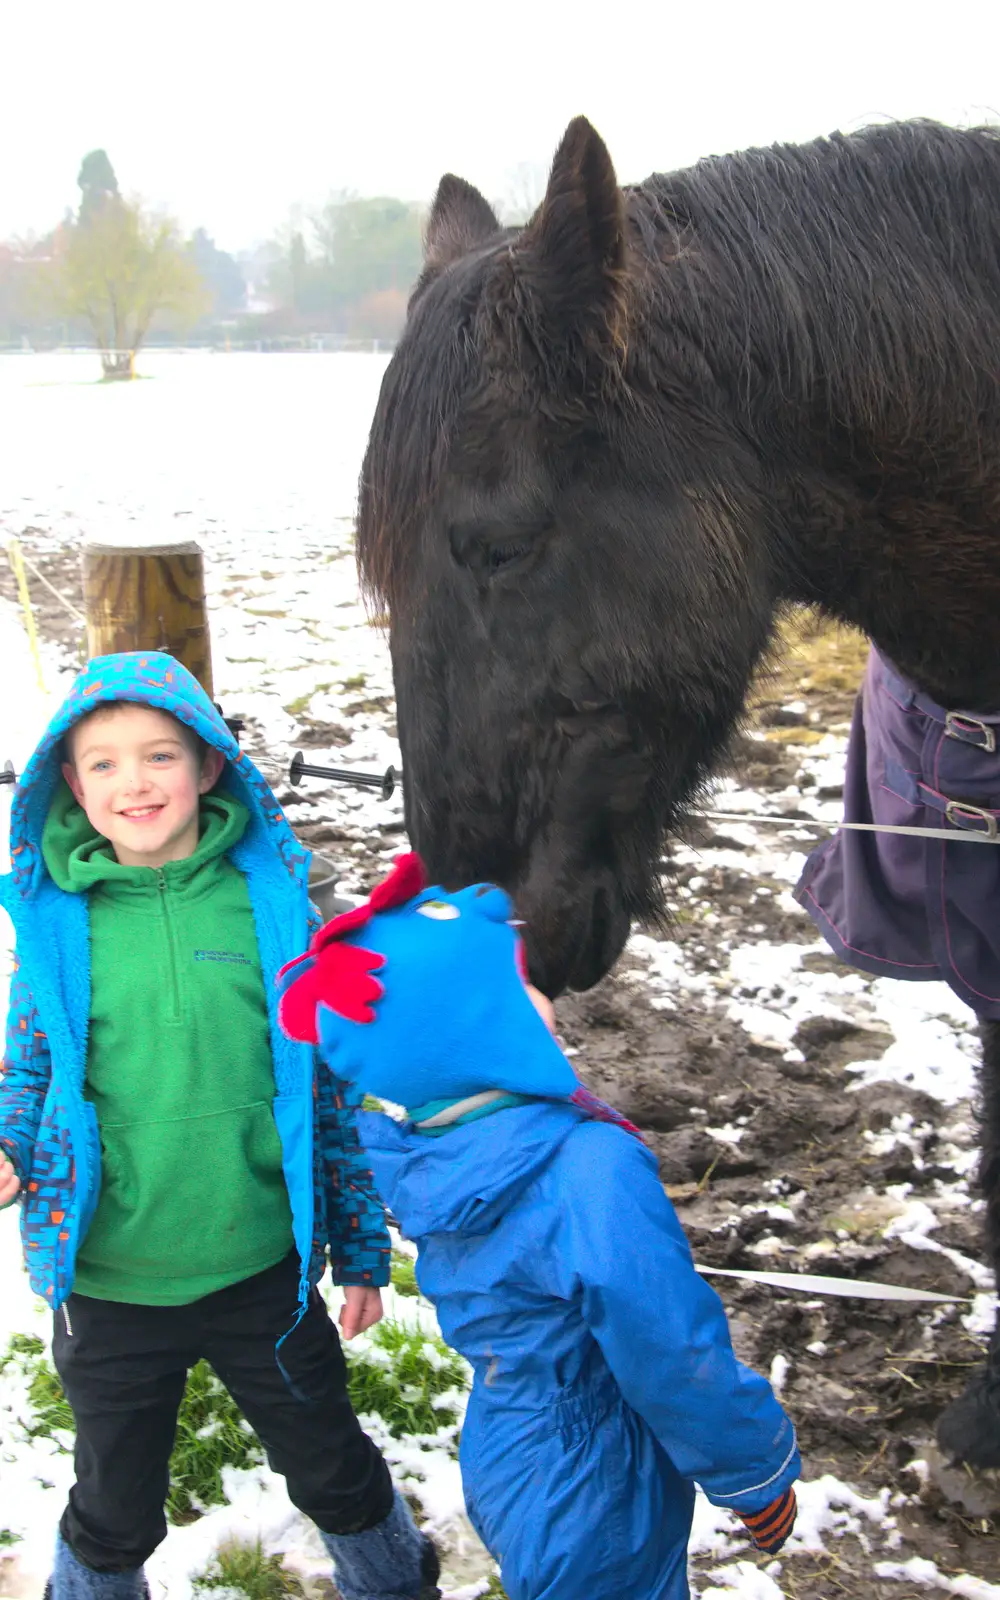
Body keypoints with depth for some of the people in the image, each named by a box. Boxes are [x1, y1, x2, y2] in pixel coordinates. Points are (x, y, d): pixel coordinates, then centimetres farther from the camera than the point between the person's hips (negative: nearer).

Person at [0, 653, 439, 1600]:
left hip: (262, 1268, 0)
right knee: (115, 1512, 20)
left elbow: (333, 1080, 0)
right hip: (108, 1284, 1)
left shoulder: (271, 894, -7)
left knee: (334, 1471, 20)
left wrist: (361, 1249, 4)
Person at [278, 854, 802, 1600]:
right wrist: (760, 1475, -10)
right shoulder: (590, 1174, -36)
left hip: (502, 1465, 7)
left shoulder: (406, 1142, -13)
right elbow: (676, 1362, -28)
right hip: (593, 1514, -7)